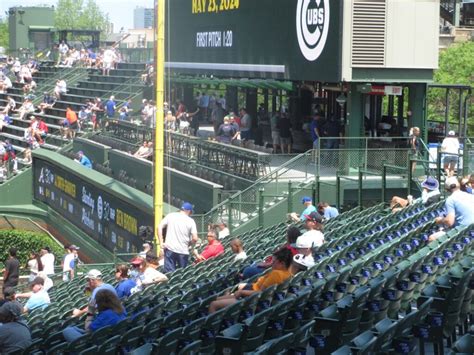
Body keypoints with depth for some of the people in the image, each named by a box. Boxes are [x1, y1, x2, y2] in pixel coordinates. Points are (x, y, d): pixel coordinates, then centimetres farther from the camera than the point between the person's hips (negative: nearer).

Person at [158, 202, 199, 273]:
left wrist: (161, 242, 0)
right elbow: (195, 238, -6)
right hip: (183, 251, -1)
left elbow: (159, 227, -1)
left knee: (169, 272, 1)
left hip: (170, 249, 1)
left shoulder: (170, 216, 6)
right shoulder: (191, 221, 1)